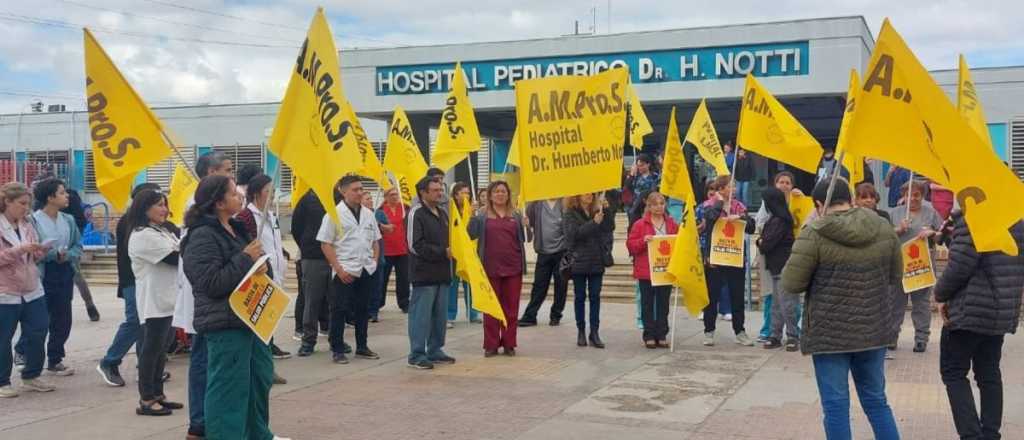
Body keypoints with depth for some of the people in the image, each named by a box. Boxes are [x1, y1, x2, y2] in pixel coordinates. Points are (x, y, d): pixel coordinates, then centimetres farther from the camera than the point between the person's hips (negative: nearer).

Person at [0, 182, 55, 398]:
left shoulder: (27, 226, 10)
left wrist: (40, 251, -5)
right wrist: (20, 249, -23)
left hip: (32, 291, 6)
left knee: (38, 333, 5)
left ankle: (31, 376, 20)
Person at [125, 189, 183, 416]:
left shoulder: (163, 232, 17)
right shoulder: (142, 236, -14)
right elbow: (175, 258, -19)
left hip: (168, 298, 9)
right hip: (154, 301, -9)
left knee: (161, 349, 13)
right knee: (151, 350, -4)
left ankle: (157, 395, 21)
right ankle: (146, 401, 2)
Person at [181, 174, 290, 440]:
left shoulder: (235, 228, 12)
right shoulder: (202, 236, -16)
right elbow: (211, 283, -23)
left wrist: (259, 266, 1)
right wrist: (246, 259, -19)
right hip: (224, 323, -10)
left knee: (261, 375, 20)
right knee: (229, 387, -4)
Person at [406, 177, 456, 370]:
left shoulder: (443, 214, 16)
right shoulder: (416, 214, -9)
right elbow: (415, 245, -16)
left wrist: (452, 250, 4)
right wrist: (443, 252, -14)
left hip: (442, 273, 8)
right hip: (424, 274, -8)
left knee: (440, 315, 12)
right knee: (421, 315, -4)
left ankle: (435, 351, 22)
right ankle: (417, 355, 3)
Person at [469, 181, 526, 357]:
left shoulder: (516, 216, 10)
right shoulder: (482, 216, 3)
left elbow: (523, 239, 9)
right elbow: (471, 235, -7)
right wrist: (471, 216, -16)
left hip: (513, 267, 2)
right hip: (491, 268, -2)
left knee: (511, 307, 5)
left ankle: (509, 344, 15)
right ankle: (491, 344, 12)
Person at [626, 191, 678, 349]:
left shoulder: (672, 224, 8)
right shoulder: (640, 224, -2)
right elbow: (631, 245, -3)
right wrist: (643, 241, -19)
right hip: (646, 271, -3)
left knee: (663, 304, 7)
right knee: (648, 304, 3)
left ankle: (662, 335, 14)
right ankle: (649, 335, 11)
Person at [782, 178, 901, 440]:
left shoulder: (814, 235, -14)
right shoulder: (884, 229, 1)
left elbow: (791, 284, -11)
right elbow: (895, 275, 13)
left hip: (829, 333, -5)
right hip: (874, 330, 5)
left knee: (836, 405, 5)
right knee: (876, 400, 18)